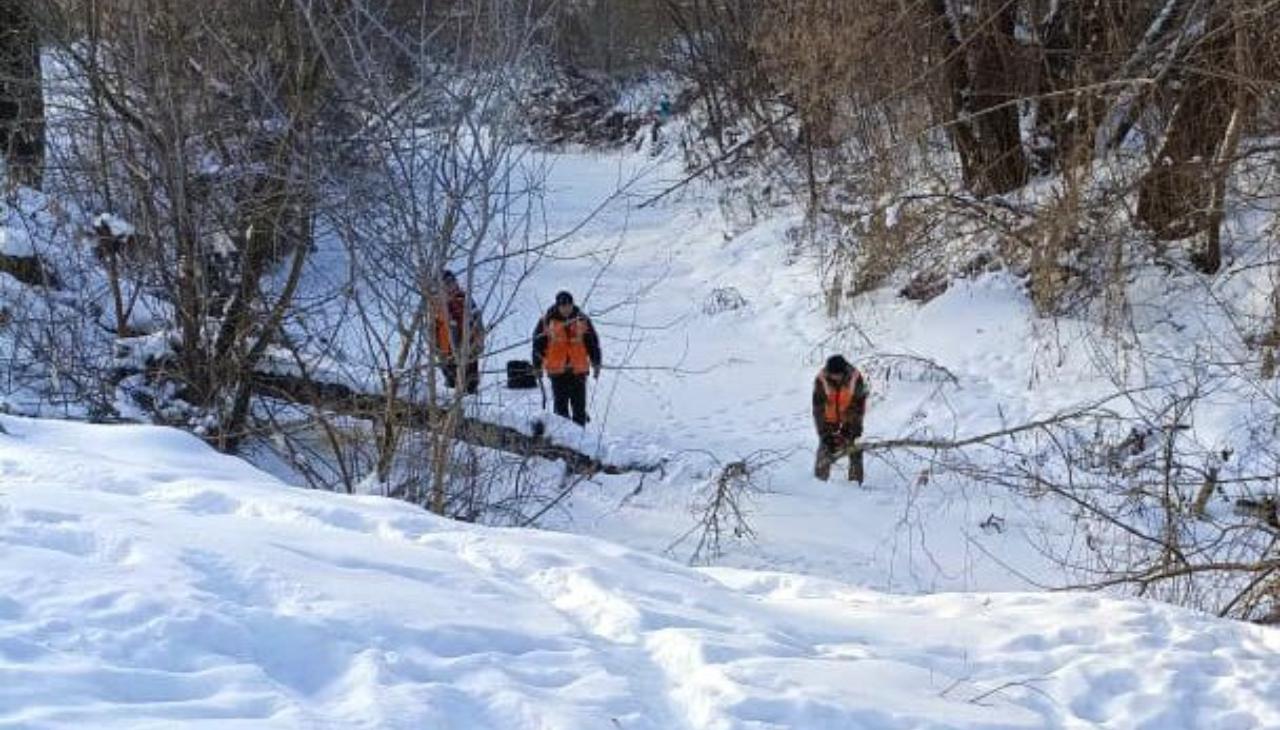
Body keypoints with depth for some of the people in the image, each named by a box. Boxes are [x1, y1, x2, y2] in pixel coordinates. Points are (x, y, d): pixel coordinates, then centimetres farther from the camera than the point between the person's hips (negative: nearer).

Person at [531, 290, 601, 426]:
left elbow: (593, 342, 10)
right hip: (557, 370, -1)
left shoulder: (582, 320, 4)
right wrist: (537, 366, 6)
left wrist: (596, 363, 7)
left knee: (579, 404, 0)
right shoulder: (546, 322, -1)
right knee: (560, 404, 3)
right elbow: (538, 344, 5)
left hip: (578, 369, 1)